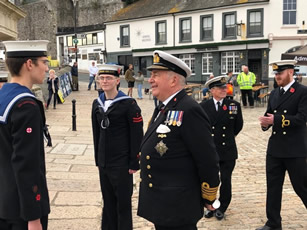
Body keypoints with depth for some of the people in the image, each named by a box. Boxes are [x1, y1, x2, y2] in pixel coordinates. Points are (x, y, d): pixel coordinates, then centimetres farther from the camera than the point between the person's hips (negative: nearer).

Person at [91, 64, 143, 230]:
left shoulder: (128, 103, -10)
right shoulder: (97, 103, 8)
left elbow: (137, 135, -10)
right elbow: (96, 133, 13)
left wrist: (134, 163, -11)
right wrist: (98, 159, 12)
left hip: (122, 163, -5)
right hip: (104, 162, 5)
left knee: (123, 203, 6)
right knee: (108, 202, 15)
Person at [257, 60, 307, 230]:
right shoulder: (274, 93, 11)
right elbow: (270, 115, 11)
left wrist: (276, 119, -26)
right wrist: (265, 122, -12)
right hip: (275, 148, 6)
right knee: (273, 187, 11)